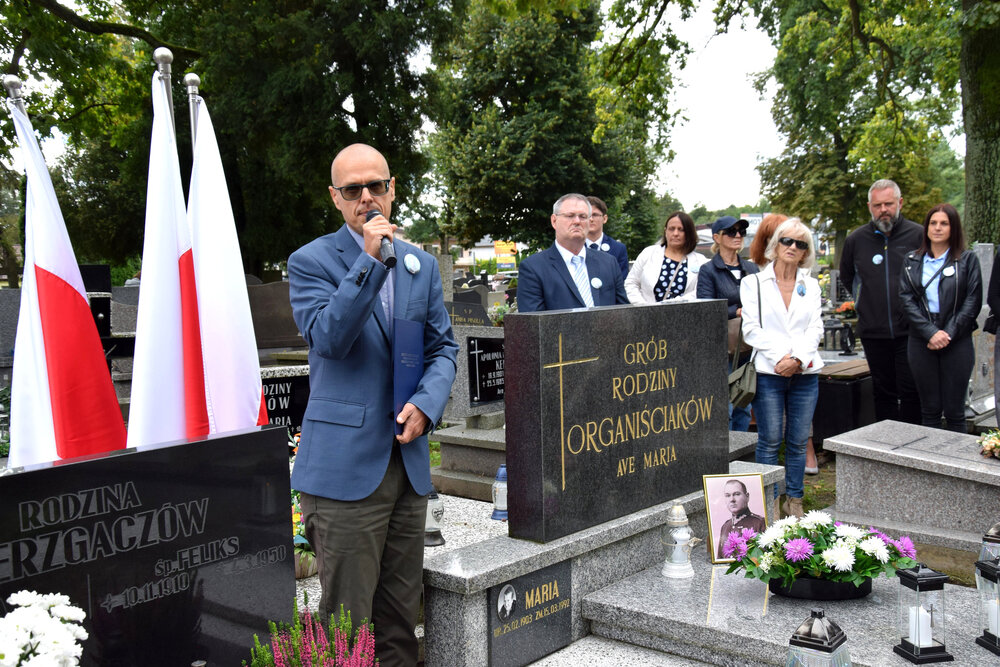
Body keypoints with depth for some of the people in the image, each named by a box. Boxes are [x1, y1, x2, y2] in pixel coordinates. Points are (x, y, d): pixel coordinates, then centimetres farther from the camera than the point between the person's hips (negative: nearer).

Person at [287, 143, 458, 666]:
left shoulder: (421, 264, 14)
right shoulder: (311, 261, -2)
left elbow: (442, 348, 14)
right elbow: (327, 338, -17)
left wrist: (425, 404, -5)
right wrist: (369, 260, -21)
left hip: (408, 460, 5)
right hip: (345, 463, -5)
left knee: (400, 616, 14)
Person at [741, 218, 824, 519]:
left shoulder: (811, 286, 14)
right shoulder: (754, 283, 5)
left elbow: (815, 329, 6)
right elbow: (752, 329, -3)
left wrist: (797, 358, -12)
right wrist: (780, 356, -15)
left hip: (805, 372, 3)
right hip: (768, 372, -3)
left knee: (798, 442, 6)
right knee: (770, 441, 0)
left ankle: (794, 500, 18)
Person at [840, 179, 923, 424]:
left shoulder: (918, 235, -3)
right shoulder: (856, 239, 4)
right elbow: (846, 276, 22)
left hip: (909, 330, -3)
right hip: (873, 332, 3)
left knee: (910, 392, -1)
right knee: (883, 392, 11)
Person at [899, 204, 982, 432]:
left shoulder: (967, 259, 4)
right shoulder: (912, 261, 9)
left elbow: (973, 301, -2)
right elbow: (905, 298, 0)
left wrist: (949, 334, -12)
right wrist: (931, 332, -12)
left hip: (957, 342, -2)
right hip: (921, 342, 2)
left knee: (954, 411, 0)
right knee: (929, 409, 6)